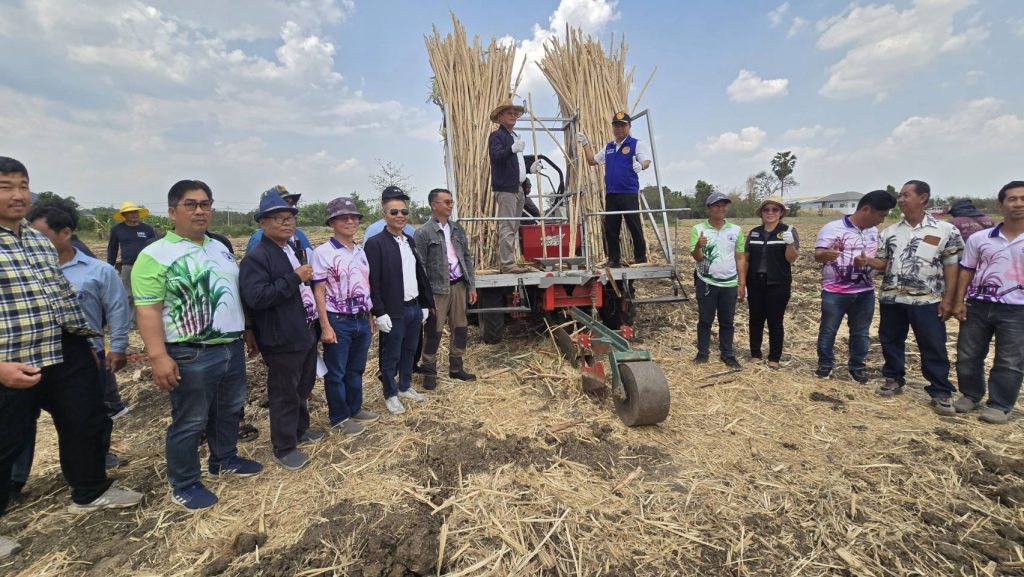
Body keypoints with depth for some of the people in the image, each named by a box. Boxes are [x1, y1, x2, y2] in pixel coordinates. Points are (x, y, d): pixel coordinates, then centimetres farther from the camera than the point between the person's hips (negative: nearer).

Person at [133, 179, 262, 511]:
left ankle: (225, 460, 40)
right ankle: (184, 484, 26)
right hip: (190, 355, -7)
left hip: (232, 347, 7)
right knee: (189, 423, 7)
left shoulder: (221, 249, 11)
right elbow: (148, 310, -16)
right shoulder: (156, 255, -11)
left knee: (230, 410, 20)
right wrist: (158, 357, -22)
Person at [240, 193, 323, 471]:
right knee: (285, 395, 4)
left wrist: (316, 321, 18)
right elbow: (256, 297, -28)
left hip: (306, 333, 9)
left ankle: (300, 430, 41)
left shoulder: (296, 250, 13)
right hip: (282, 340, -9)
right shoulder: (256, 257, -15)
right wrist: (294, 278, -26)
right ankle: (284, 448, 20)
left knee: (303, 388, 22)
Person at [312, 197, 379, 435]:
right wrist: (325, 326, -14)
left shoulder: (360, 251, 8)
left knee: (356, 369, 19)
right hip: (338, 321, -6)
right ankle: (339, 417, 25)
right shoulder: (323, 252, -11)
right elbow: (319, 292, -11)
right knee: (336, 373, 9)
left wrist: (370, 316, 13)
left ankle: (355, 409, 36)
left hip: (361, 319, 6)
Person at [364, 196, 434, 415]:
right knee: (391, 356, 7)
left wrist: (425, 304, 13)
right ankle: (390, 395, 24)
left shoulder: (410, 241, 11)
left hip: (414, 307, 7)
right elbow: (372, 281, -14)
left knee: (409, 351, 18)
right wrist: (379, 313, -17)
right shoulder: (375, 243, -12)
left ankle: (405, 387, 36)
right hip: (393, 312, -6)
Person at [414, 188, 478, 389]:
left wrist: (471, 285, 9)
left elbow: (467, 258, 13)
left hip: (458, 286, 6)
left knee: (460, 328, 12)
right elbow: (419, 267, -9)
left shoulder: (457, 229, 11)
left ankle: (456, 368, 28)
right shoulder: (423, 233, -7)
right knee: (434, 332, 3)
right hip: (437, 289, -5)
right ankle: (429, 371, 19)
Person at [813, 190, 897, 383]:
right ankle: (825, 364, 20)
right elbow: (817, 256, -16)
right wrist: (827, 254, -38)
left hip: (865, 292, 5)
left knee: (861, 332, 13)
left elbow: (875, 257, 21)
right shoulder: (832, 228, -11)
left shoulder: (874, 231, 9)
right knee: (828, 330, 5)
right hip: (835, 292, -5)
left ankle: (857, 367, 27)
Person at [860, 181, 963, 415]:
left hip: (927, 300, -3)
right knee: (891, 341, 12)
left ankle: (941, 393, 14)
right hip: (891, 298, 3)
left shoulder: (945, 230, -2)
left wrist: (948, 299, -7)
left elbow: (951, 266, -2)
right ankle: (893, 380, 27)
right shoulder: (890, 231, 7)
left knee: (934, 348, 3)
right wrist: (866, 260, -13)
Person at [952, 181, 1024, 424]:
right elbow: (966, 271, 7)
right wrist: (959, 301, 0)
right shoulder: (979, 238, 2)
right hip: (978, 305, 2)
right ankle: (970, 395, 27)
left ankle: (1000, 405, 19)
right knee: (967, 355, 9)